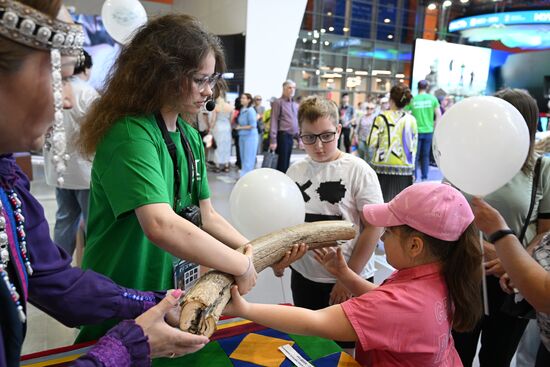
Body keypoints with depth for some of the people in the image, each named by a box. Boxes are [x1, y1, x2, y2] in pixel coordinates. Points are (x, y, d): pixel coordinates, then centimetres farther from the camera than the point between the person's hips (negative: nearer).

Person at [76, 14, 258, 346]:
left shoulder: (190, 137, 2)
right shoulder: (130, 135, -25)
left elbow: (206, 216, 4)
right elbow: (161, 226, -40)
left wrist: (259, 253, -6)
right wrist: (243, 266, -29)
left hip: (169, 297, 8)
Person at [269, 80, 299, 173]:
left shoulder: (296, 105, 17)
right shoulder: (278, 103, -4)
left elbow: (298, 123, 21)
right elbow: (274, 122, -10)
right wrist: (273, 140, -17)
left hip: (291, 137, 7)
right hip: (282, 136, -7)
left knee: (286, 162, 12)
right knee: (282, 162, -5)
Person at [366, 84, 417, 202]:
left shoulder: (382, 118, -5)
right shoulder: (411, 120, 4)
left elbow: (371, 143, -8)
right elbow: (414, 146, 8)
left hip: (382, 167, -2)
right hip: (404, 169, 2)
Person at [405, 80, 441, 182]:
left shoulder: (413, 99, -2)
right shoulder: (432, 98, 0)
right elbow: (438, 115, -2)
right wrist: (434, 127, 8)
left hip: (416, 131, -1)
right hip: (428, 131, 1)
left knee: (415, 155, 7)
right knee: (425, 155, 10)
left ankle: (413, 177, 6)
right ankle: (424, 177, 13)